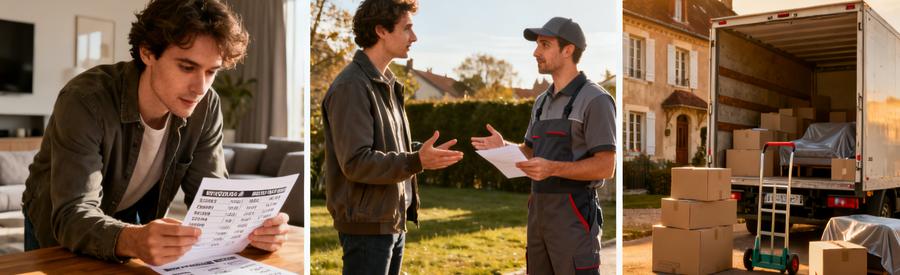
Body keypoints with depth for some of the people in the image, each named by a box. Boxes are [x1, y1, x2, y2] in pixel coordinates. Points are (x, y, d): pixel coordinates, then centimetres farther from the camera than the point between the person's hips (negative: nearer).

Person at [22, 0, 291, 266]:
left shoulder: (205, 108, -17)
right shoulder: (85, 100, -29)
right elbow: (73, 214, -35)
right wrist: (132, 241, -55)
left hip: (131, 222, 3)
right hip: (61, 227, -2)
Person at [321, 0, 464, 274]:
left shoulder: (387, 84, 13)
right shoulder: (351, 86, -16)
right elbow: (355, 162, -23)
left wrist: (423, 154, 6)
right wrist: (416, 161, -29)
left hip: (394, 221, 9)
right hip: (367, 224, -9)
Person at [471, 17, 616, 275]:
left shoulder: (595, 100, -11)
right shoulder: (543, 102, 15)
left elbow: (605, 167, -16)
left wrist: (553, 168, -29)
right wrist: (504, 147, 0)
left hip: (574, 215, -8)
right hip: (539, 211, 8)